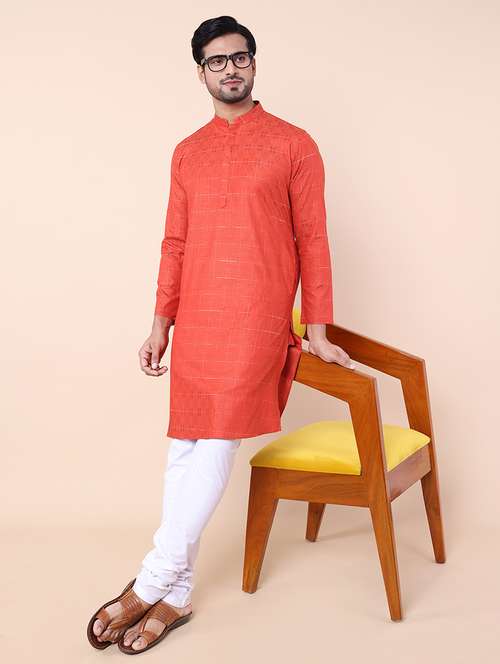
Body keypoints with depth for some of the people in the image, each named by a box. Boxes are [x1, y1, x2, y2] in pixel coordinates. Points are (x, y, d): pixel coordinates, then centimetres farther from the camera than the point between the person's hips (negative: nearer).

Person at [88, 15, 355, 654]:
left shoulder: (293, 145, 5)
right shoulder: (188, 153, 16)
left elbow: (311, 239, 3)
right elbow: (175, 243, 15)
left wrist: (317, 330, 0)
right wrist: (160, 324, 9)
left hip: (257, 320, -4)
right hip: (195, 319, 4)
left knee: (214, 443, -7)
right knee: (185, 445, 4)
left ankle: (153, 583, 4)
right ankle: (176, 591, 14)